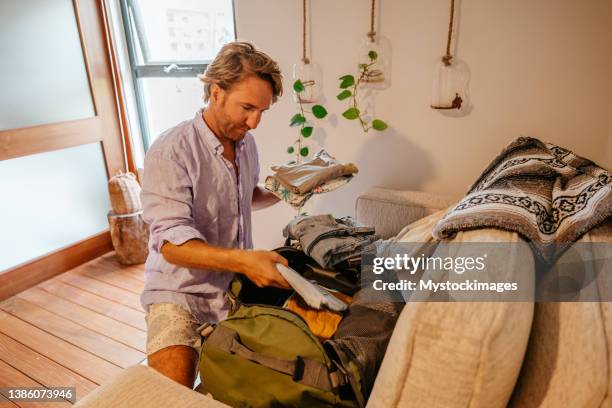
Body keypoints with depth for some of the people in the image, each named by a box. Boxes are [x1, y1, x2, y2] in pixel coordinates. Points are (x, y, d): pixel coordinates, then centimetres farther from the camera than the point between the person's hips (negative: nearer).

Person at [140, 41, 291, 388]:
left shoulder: (246, 143, 5)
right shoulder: (170, 152, -18)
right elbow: (172, 244, -24)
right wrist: (243, 260, -39)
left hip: (237, 285, 6)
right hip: (181, 291, -6)